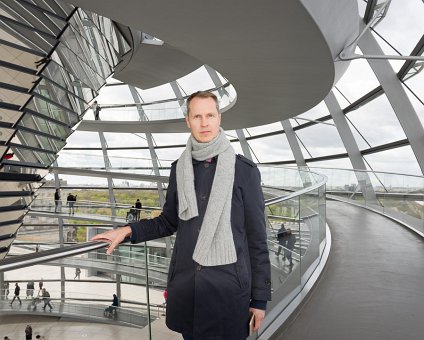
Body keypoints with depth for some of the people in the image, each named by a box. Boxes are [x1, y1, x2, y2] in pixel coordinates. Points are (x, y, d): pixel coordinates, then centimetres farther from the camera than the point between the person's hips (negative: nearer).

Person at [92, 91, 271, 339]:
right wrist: (129, 231, 0)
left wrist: (260, 297, -3)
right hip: (184, 285, 4)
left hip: (227, 288, -3)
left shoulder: (245, 171, -6)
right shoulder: (180, 168, 5)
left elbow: (257, 237, -4)